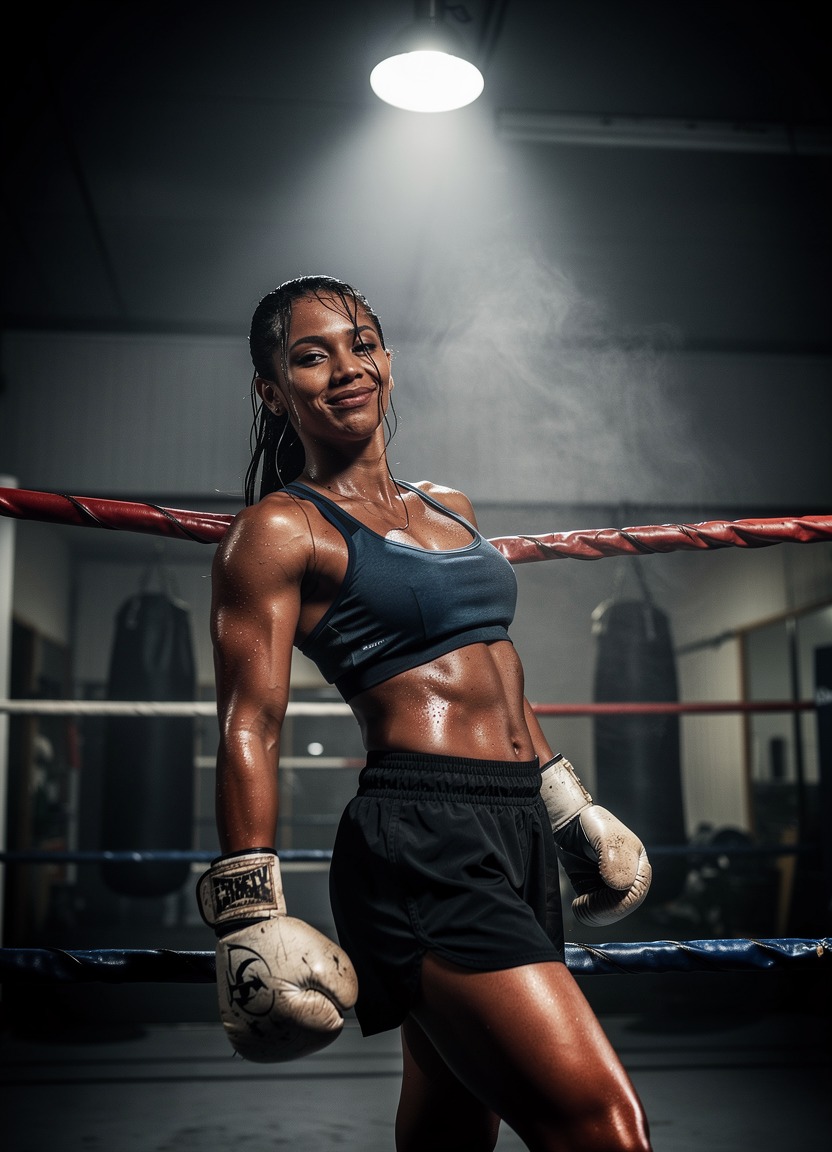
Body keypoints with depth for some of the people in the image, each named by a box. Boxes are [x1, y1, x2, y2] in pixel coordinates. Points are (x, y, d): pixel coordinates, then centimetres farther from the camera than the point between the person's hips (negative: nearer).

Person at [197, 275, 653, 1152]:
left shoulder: (449, 509, 19)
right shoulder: (279, 529, -2)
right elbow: (249, 729, -9)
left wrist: (569, 806, 27)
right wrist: (249, 915, -15)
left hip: (517, 831, 7)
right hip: (421, 838, -7)